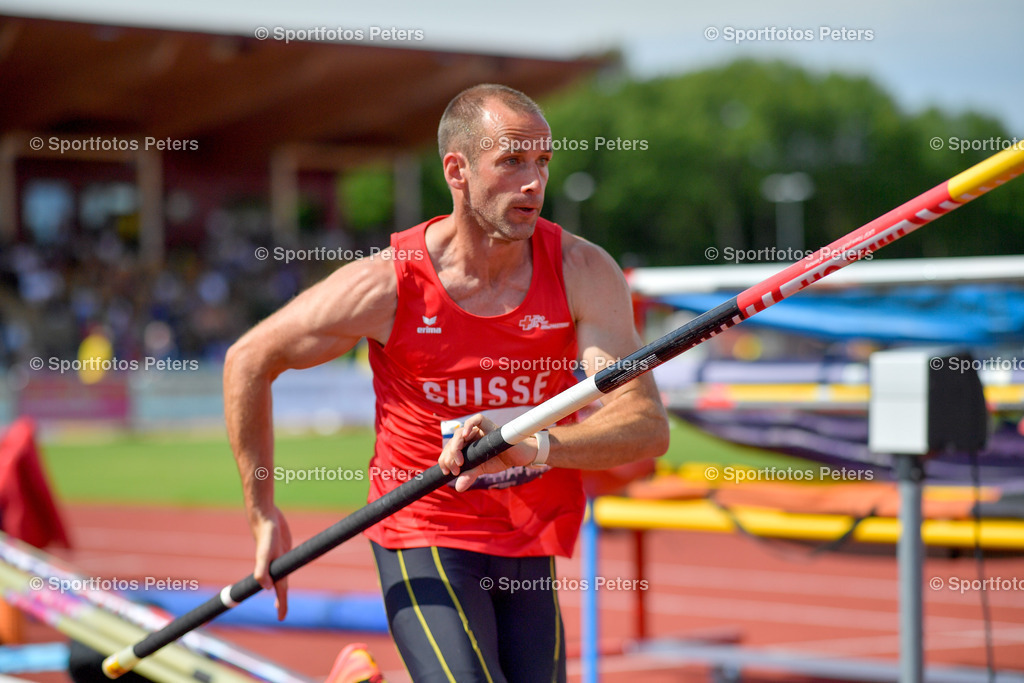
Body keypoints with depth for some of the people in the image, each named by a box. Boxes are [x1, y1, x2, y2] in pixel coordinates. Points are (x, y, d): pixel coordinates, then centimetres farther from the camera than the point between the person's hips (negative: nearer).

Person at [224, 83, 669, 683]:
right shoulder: (387, 285, -13)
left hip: (531, 552, 4)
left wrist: (537, 445, -37)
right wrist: (264, 514, 4)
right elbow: (249, 360, 1)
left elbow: (648, 426, -18)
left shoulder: (583, 273, -9)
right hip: (424, 543, -4)